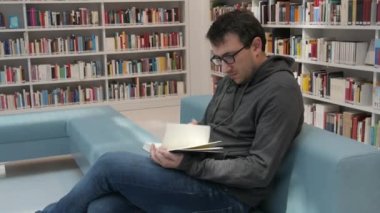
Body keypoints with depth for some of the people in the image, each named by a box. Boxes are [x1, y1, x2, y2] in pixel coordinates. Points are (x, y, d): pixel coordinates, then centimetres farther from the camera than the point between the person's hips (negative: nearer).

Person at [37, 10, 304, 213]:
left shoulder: (281, 91, -12)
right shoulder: (231, 80, 14)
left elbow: (260, 171, -18)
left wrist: (188, 164, -25)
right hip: (201, 175, 8)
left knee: (111, 164, -14)